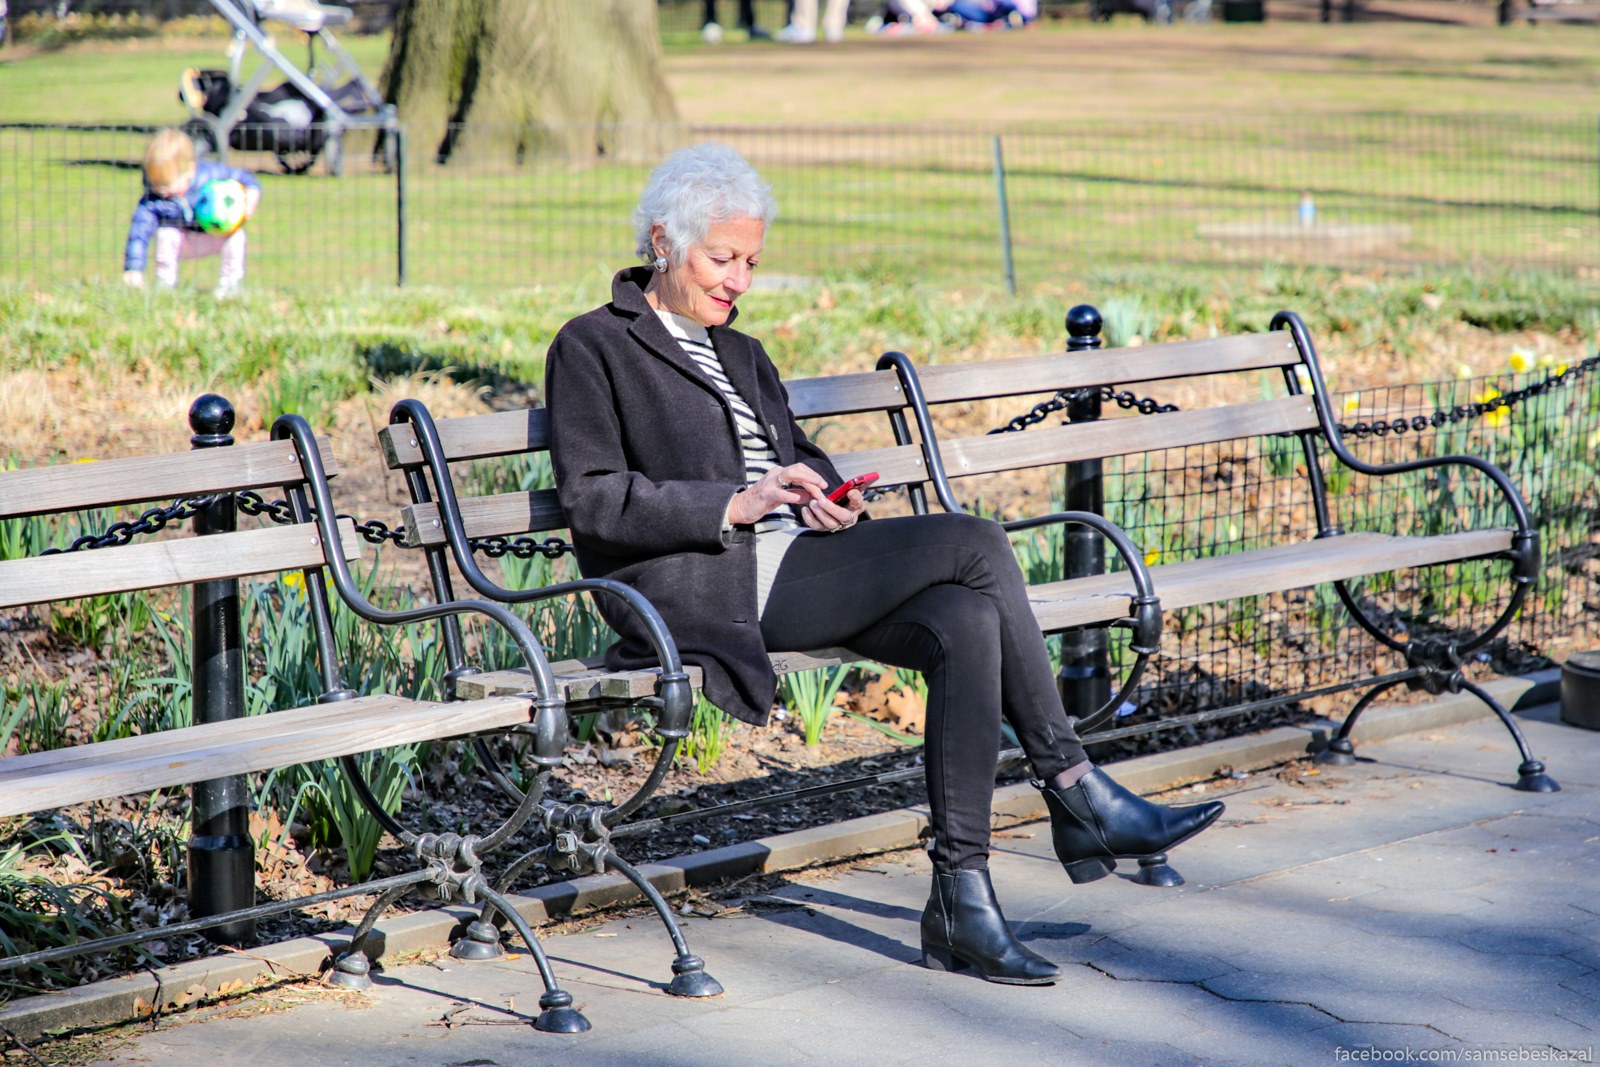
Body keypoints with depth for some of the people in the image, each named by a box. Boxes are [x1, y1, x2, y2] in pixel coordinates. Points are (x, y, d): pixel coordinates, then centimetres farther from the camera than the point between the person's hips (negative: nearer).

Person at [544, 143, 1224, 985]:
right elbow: (593, 501, -7)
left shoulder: (739, 353, 27)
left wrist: (826, 495, 5)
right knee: (975, 546, -20)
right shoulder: (592, 347, 4)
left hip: (798, 571, 8)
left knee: (967, 622, -23)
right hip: (700, 590, -8)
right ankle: (1077, 795, -13)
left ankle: (960, 899, -23)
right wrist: (736, 505, -16)